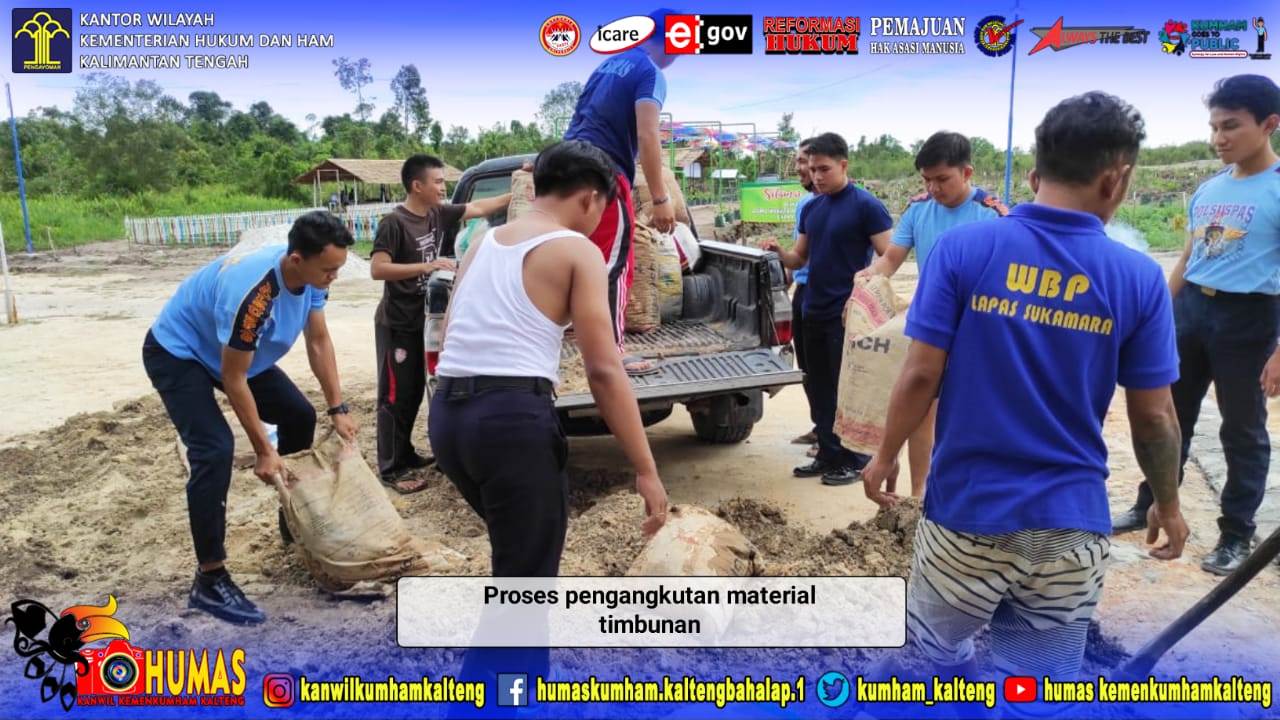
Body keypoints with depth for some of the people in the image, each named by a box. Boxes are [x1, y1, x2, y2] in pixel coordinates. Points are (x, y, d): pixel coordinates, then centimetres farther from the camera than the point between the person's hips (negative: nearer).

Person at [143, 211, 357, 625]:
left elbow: (319, 342, -3)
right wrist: (263, 450, -23)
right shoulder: (253, 294, -39)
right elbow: (233, 379, -29)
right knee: (215, 451, -23)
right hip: (177, 353, -8)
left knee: (299, 415, 8)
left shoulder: (310, 276, -16)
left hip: (237, 350, 8)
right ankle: (209, 581, -14)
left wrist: (337, 409, -4)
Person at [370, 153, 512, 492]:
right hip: (396, 325, -8)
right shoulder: (394, 223, -17)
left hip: (421, 321, 8)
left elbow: (478, 208, 15)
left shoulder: (438, 214, 4)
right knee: (395, 397, -2)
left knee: (414, 392, 16)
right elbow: (377, 269, -24)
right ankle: (391, 470, 6)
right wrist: (426, 266, -28)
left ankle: (405, 455, 30)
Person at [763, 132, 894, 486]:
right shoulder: (810, 208, 11)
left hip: (847, 314, -7)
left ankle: (854, 460, 13)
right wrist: (779, 252, -6)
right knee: (818, 388, 12)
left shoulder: (866, 206, -9)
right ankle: (828, 454, 24)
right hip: (814, 312, 7)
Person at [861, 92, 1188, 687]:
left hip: (967, 512, -1)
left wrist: (886, 456, 5)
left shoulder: (961, 247, -11)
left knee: (938, 655, 19)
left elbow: (921, 375, -10)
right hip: (1072, 525, 2)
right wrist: (1168, 505, 16)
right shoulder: (1140, 278, -6)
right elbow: (1154, 418, 0)